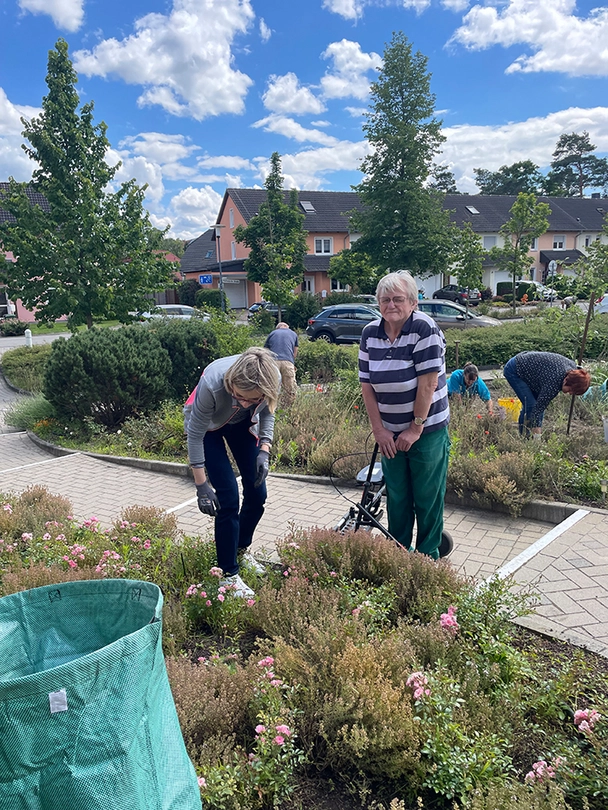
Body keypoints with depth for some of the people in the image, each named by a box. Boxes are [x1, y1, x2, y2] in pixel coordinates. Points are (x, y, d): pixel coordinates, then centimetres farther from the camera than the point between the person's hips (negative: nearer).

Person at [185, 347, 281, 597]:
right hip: (208, 425, -4)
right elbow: (195, 434, -28)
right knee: (228, 499, -11)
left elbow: (267, 412, -8)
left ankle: (242, 548, 31)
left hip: (242, 424, 4)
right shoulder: (213, 384, -42)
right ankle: (229, 575, 4)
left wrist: (264, 451, -19)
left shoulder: (272, 380, -33)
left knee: (257, 494, 3)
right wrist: (202, 486, -25)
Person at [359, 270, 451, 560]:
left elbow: (428, 383, -17)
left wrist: (416, 428, -15)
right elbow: (367, 385, 1)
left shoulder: (424, 328, -15)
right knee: (396, 498, 14)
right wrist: (379, 430, -4)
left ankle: (428, 557, 24)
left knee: (427, 500, 7)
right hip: (391, 434, 5)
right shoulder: (370, 333, 0)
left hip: (427, 431, -4)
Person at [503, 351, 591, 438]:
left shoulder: (572, 366, -13)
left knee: (539, 403, 4)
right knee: (530, 406, -15)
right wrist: (537, 438, -29)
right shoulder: (553, 382, -33)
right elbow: (538, 409, -31)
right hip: (514, 371, -9)